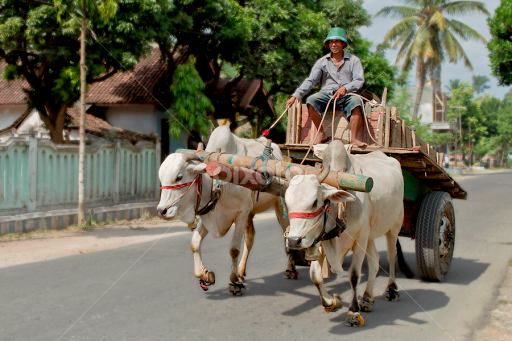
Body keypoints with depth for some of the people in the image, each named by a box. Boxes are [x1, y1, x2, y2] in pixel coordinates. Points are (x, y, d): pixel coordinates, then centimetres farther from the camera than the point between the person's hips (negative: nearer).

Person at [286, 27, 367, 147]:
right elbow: (310, 81, 6)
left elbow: (359, 80, -2)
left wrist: (345, 88, -22)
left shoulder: (353, 60, 10)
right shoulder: (322, 61, 13)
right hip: (326, 94, 2)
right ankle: (321, 134, -15)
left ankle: (354, 138, -33)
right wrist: (295, 96, -8)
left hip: (347, 95, -2)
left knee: (356, 101, -35)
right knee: (311, 100, -28)